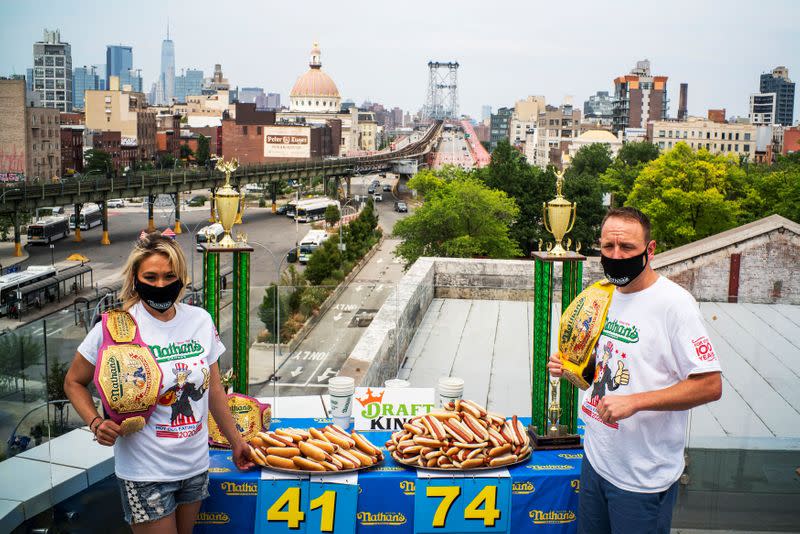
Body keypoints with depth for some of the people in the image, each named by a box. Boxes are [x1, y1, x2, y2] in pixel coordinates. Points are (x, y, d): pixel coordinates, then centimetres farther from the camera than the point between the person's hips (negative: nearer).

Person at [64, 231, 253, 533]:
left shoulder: (200, 320, -2)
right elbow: (74, 383, -1)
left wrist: (236, 441, 13)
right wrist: (96, 423, -17)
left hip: (195, 466, 5)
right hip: (146, 472, -4)